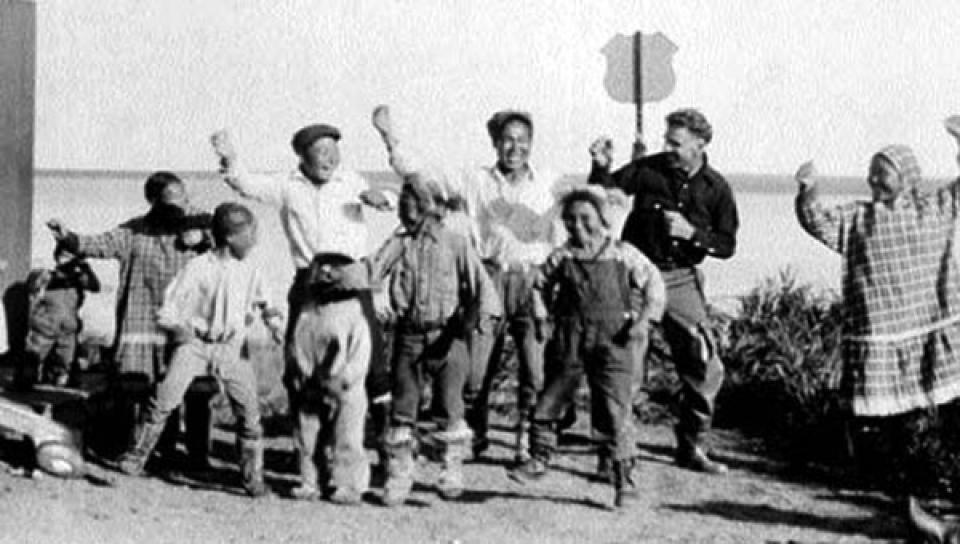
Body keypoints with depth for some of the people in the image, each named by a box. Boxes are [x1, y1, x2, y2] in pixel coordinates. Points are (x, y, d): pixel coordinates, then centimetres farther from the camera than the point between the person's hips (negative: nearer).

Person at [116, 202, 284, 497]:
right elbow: (167, 310, -4)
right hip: (195, 342, -3)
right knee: (164, 398, -12)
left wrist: (275, 322, 5)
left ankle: (253, 476, 8)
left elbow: (262, 303, 22)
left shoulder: (249, 272, 5)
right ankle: (136, 456, 5)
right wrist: (180, 327, -22)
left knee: (249, 409, -4)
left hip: (231, 349, 3)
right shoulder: (198, 268, -8)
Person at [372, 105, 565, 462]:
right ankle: (475, 436, 22)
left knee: (537, 371, -8)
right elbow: (420, 173, 7)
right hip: (489, 281, 0)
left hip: (533, 282, 0)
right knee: (476, 368, -1)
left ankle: (527, 438, 12)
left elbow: (560, 239, 13)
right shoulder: (474, 182, 9)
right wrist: (389, 136, 0)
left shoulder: (550, 184, 11)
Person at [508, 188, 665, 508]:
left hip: (612, 342, -2)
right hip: (568, 341, 2)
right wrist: (541, 312, 6)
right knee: (551, 401, 8)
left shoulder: (623, 255, 0)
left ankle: (625, 480, 5)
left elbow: (654, 285, 6)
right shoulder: (562, 257, 4)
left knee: (613, 412, -4)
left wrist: (643, 319, -4)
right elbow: (541, 284, 19)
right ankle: (538, 460, 26)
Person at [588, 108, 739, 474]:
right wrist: (601, 167, -19)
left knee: (706, 366, 0)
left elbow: (727, 246, 0)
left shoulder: (716, 189, -1)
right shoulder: (648, 169, -4)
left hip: (682, 279, 2)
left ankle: (690, 447, 16)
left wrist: (690, 232, -16)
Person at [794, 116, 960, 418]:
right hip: (877, 332, -1)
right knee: (874, 407, 1)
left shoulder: (936, 208, 8)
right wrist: (808, 191, -26)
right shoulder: (855, 217, 3)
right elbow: (818, 222, -7)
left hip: (932, 323, 1)